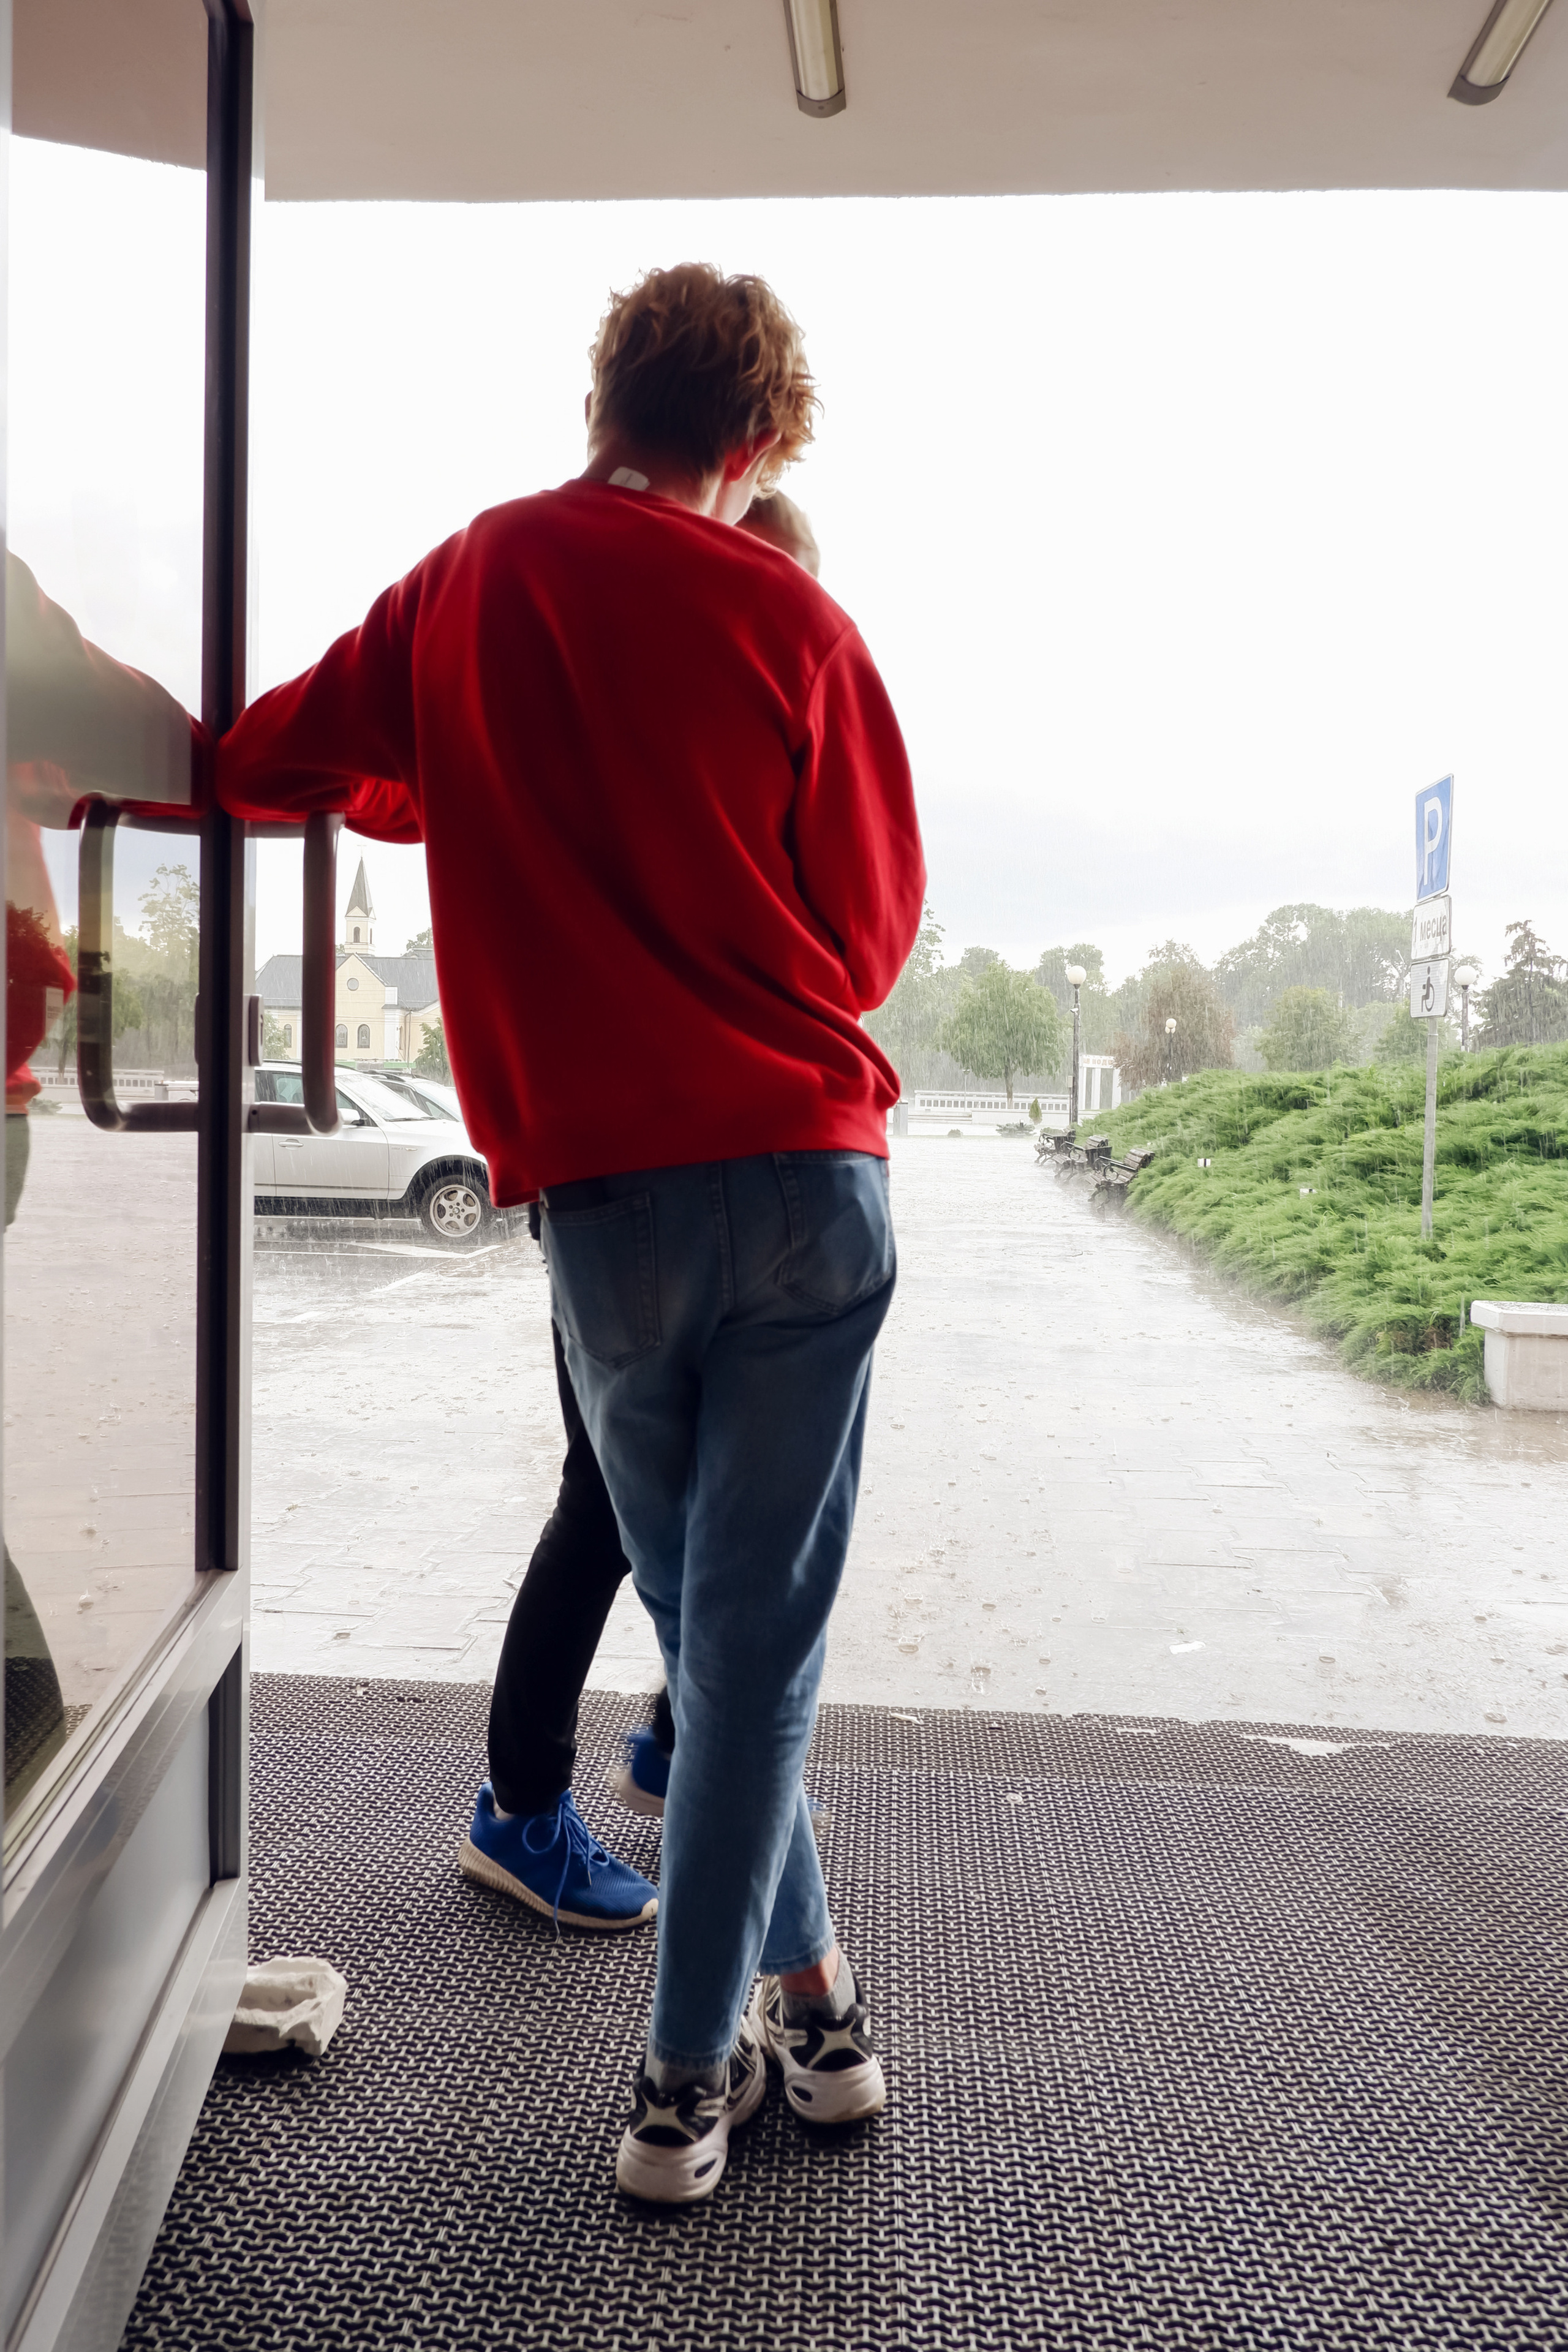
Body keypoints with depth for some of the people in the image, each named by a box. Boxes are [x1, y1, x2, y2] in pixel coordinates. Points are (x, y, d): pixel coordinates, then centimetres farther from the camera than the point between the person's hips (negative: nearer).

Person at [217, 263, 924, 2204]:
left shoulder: (461, 584, 8)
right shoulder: (786, 617, 0)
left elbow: (261, 768, 15)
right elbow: (874, 928, 6)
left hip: (596, 1190, 3)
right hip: (805, 1164, -2)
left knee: (698, 1614, 18)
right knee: (757, 1637, 6)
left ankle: (802, 1999, 30)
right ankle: (685, 2080, 15)